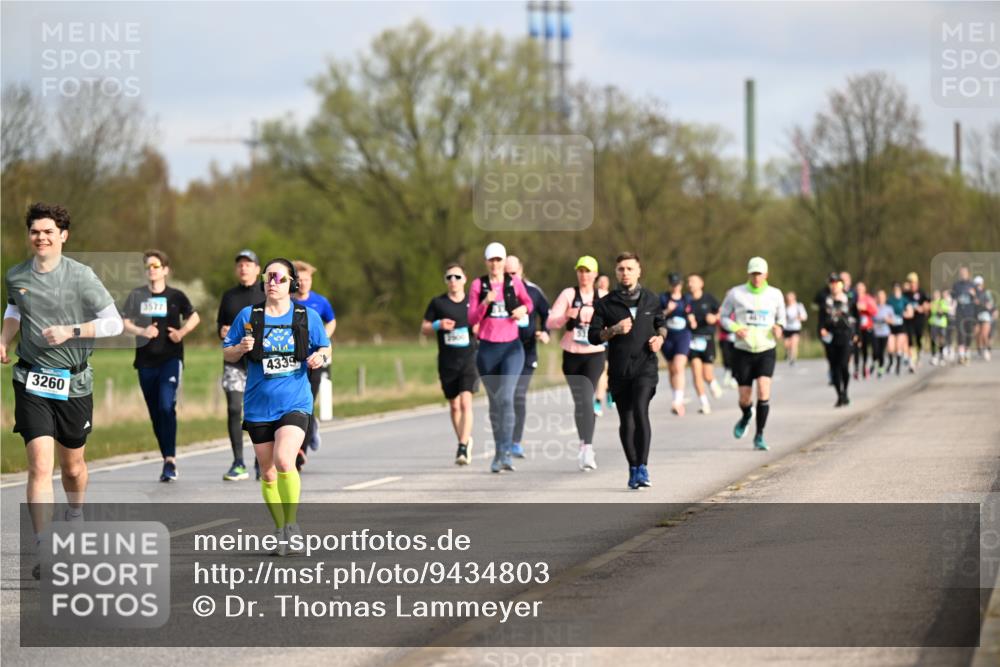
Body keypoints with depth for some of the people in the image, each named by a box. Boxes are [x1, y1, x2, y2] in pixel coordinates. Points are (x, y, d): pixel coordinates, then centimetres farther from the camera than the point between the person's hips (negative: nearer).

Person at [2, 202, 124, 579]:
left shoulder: (81, 276, -9)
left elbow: (113, 322, -8)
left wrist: (71, 331, -19)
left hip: (74, 384, -1)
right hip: (32, 384, 1)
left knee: (73, 467, 14)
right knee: (40, 466, -14)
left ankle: (75, 514, 47)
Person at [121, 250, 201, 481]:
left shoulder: (176, 296, 3)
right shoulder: (136, 295, 7)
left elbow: (194, 317, 16)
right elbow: (124, 323, 5)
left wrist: (181, 332, -2)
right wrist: (141, 331, -14)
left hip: (171, 358, -3)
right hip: (146, 361, 3)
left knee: (166, 406, -19)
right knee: (155, 413, 7)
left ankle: (170, 459, -17)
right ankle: (168, 461, 17)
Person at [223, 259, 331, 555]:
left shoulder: (308, 316, 2)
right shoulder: (248, 316, 3)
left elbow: (325, 348, 13)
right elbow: (226, 354, 8)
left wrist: (320, 357, -9)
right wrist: (240, 349, -13)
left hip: (295, 404, -2)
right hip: (258, 407, 2)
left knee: (284, 461, -23)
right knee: (268, 473, 8)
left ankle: (292, 523, -6)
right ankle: (281, 531, 23)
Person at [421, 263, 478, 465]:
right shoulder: (437, 303, 3)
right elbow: (424, 328, 8)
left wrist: (480, 329, -9)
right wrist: (438, 325, -12)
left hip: (469, 359, -2)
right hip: (447, 363, 2)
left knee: (466, 402, -17)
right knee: (454, 406, 11)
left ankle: (463, 448, -20)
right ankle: (465, 440, 32)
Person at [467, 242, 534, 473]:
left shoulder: (514, 283, 4)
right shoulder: (478, 285, 3)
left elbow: (529, 303, 22)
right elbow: (472, 319, -2)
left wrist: (523, 309, -1)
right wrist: (485, 302, -18)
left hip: (511, 347, -1)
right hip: (487, 348, 1)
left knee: (506, 398, -16)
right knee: (494, 401, 8)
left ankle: (506, 452, -19)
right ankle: (499, 450, 18)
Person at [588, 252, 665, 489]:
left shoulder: (651, 300, 8)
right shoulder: (606, 304, 4)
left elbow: (661, 323, 24)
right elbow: (593, 336, 2)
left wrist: (660, 337, 2)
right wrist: (614, 330, -15)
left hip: (645, 365, -1)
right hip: (619, 369, 1)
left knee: (640, 412, -20)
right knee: (626, 421, 7)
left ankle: (643, 467, -19)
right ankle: (633, 469, 20)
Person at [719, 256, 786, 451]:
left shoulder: (775, 294, 3)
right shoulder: (736, 294, -2)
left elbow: (781, 317, 17)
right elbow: (723, 316, 7)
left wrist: (778, 327, -6)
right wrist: (735, 328, -13)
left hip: (766, 350, 0)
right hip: (743, 350, 0)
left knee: (764, 391, -19)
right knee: (745, 398, 1)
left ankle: (759, 436, -8)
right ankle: (746, 417, 40)